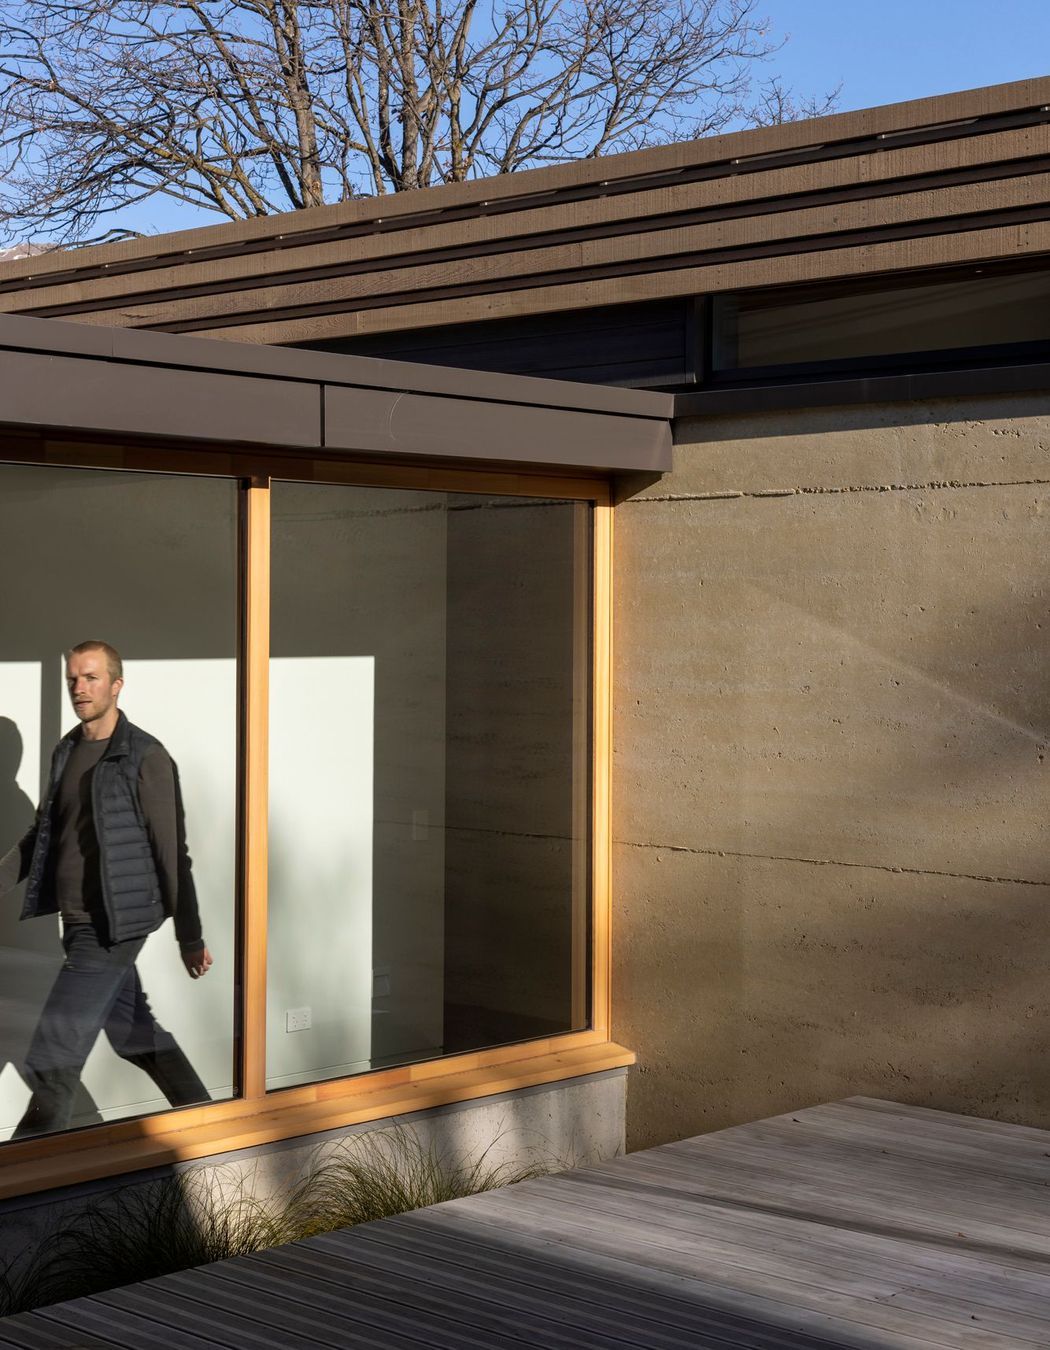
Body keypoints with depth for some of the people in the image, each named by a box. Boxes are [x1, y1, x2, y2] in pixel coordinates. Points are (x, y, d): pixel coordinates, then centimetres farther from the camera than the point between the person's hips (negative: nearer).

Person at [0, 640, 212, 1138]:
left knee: (51, 1060, -8)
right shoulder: (66, 752, 9)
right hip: (78, 924, 8)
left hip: (113, 926, -8)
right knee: (136, 1036, 19)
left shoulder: (145, 758, -12)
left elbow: (172, 852, -11)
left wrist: (190, 937, -8)